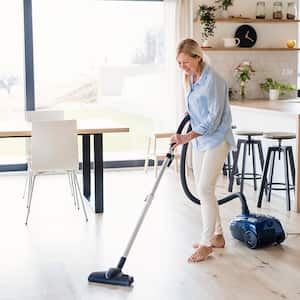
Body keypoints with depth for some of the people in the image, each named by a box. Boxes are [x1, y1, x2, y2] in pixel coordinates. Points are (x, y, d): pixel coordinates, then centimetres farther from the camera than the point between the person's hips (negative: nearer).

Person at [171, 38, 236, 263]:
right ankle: (217, 236, 23)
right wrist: (187, 138, 21)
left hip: (216, 140, -9)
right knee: (202, 189, 11)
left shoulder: (213, 80, -19)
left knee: (205, 189, -12)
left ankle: (206, 243, -2)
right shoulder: (191, 79, 8)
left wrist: (187, 137, -27)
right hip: (199, 139, 9)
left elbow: (214, 118, -23)